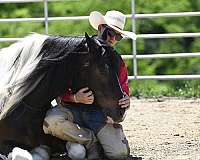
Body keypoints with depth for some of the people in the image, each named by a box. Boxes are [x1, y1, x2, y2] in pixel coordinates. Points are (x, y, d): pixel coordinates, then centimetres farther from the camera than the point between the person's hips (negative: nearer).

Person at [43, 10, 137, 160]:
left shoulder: (118, 62, 11)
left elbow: (123, 90, 12)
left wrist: (125, 101, -13)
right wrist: (75, 98, -23)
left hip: (100, 113, 1)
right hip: (72, 107, -1)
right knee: (51, 122, -36)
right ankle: (91, 140, -10)